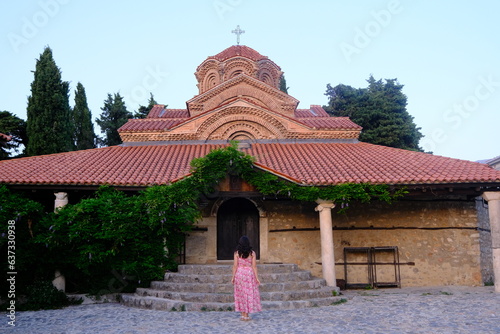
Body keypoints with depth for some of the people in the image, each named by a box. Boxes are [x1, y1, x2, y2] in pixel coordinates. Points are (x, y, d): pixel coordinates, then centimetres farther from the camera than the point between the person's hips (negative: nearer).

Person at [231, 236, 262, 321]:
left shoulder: (237, 253, -3)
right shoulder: (252, 253, -3)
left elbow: (235, 266, -5)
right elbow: (254, 266, -4)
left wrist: (233, 277, 2)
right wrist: (257, 278, 0)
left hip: (239, 273, 1)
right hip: (249, 274, -1)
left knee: (241, 293, 9)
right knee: (249, 294, 6)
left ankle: (243, 314, 12)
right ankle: (246, 315, 7)